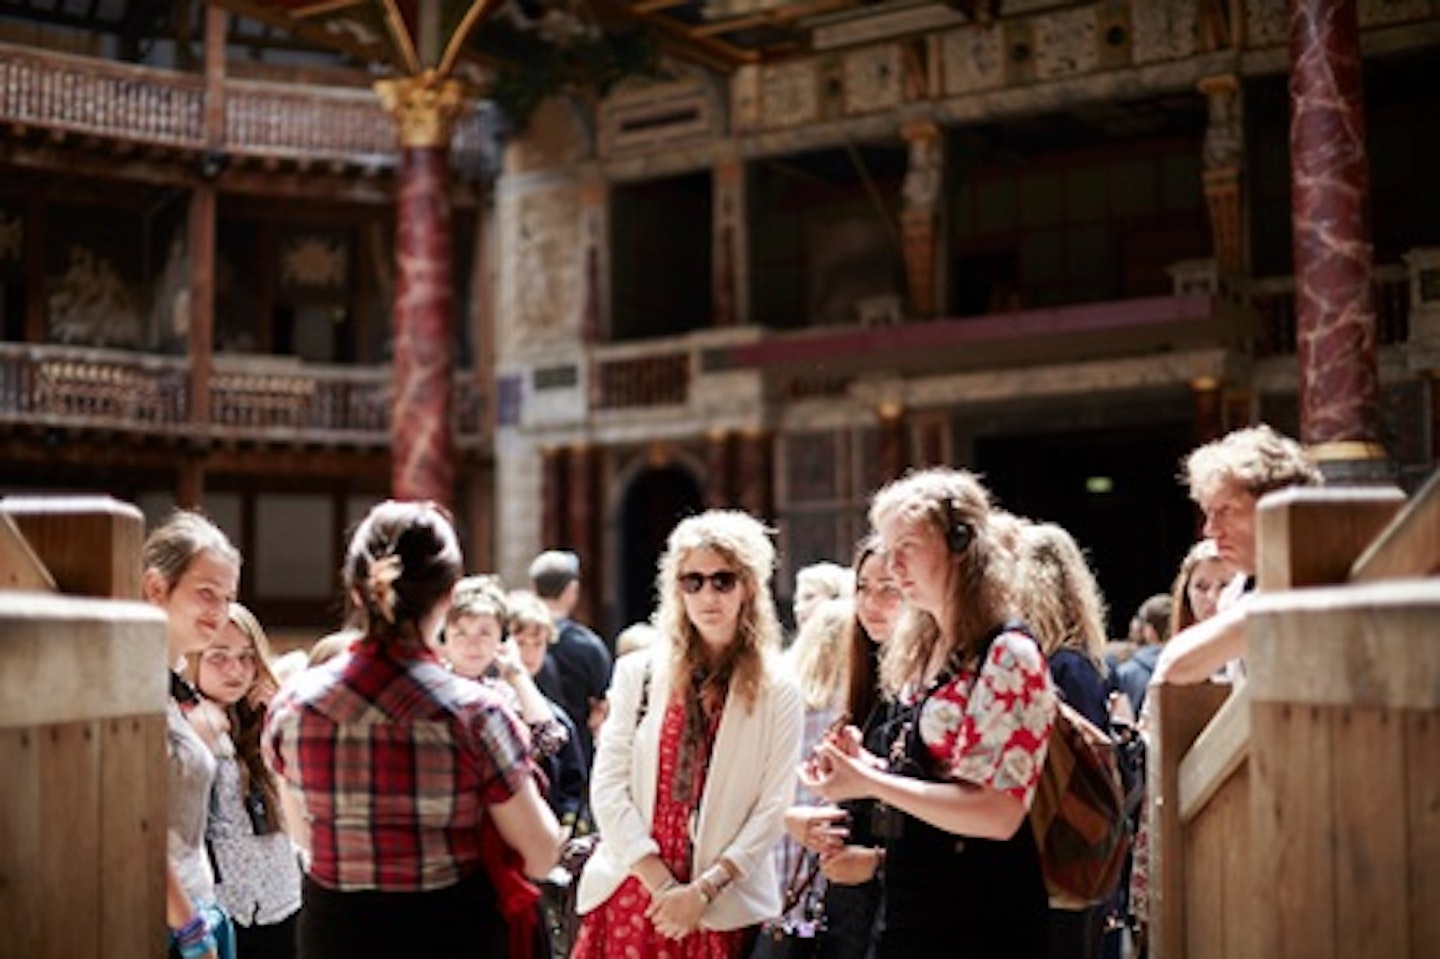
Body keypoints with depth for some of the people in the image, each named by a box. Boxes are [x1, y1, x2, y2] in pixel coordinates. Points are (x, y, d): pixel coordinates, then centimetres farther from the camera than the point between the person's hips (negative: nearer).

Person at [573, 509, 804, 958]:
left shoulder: (778, 693, 1)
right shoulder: (638, 672, 4)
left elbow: (772, 809, -4)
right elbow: (608, 785, -2)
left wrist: (704, 890, -13)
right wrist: (661, 884, -10)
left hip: (723, 911, -1)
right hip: (630, 893, 1)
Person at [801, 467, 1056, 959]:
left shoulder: (1008, 655, -14)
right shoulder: (921, 650, 12)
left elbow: (999, 812, -22)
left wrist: (871, 783, -20)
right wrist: (866, 764, 3)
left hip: (981, 916, -8)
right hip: (911, 901, 8)